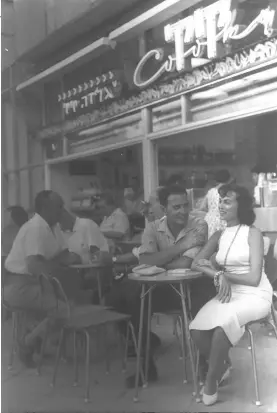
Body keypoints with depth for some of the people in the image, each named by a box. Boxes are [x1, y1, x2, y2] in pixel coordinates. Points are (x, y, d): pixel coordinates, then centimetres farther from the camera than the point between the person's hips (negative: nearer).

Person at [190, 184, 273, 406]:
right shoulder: (219, 236, 11)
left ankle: (211, 380, -9)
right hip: (229, 293, 5)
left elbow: (254, 278, -13)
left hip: (255, 295, -5)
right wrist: (219, 276, -16)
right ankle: (221, 368, 10)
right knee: (197, 330, -21)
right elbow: (196, 263, 2)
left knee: (221, 324, -34)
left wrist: (219, 271, -9)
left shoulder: (253, 233, -7)